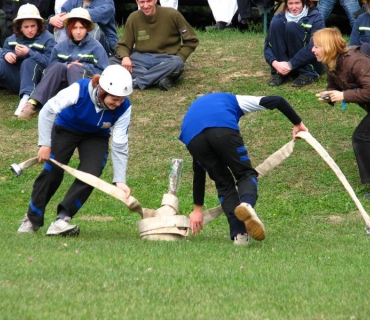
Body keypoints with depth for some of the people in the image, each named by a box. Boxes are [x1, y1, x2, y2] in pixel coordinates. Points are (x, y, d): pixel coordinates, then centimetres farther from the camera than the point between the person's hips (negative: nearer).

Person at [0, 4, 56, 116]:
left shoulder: (47, 39, -3)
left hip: (35, 79, -4)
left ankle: (26, 98, -57)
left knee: (29, 63, -35)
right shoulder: (13, 38, 13)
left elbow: (49, 63, -13)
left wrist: (29, 53, -23)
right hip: (16, 79, 4)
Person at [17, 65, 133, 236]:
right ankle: (32, 220, 5)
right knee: (52, 172, -11)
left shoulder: (123, 108, -29)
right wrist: (45, 144, -23)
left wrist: (120, 181, -26)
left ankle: (62, 219, -15)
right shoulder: (79, 90, -37)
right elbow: (48, 111, -26)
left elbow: (119, 145, -23)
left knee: (90, 176, -18)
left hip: (96, 137, 2)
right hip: (66, 128, -2)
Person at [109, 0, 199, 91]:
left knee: (176, 64, -38)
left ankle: (136, 82, -31)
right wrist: (125, 57, -18)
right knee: (111, 61, -24)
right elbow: (123, 45, 5)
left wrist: (178, 59, -13)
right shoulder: (133, 18, -1)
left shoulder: (172, 14, -7)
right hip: (141, 58, 3)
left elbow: (191, 40, 1)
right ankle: (159, 78, -34)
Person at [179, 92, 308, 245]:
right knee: (246, 174, 13)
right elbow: (277, 101, 26)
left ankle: (239, 234, 5)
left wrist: (198, 209, 47)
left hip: (192, 136, 3)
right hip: (223, 129, -3)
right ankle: (247, 204, -21)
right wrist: (298, 124, 39)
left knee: (223, 183, 19)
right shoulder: (234, 100, 39)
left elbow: (198, 172, 44)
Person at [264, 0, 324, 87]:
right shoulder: (280, 17, 2)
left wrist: (291, 65, -30)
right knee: (276, 24, -16)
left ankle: (308, 74, -21)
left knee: (291, 27, -24)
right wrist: (275, 63, -27)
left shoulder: (315, 17, -9)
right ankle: (280, 73, -18)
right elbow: (268, 45, -6)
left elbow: (314, 47, -22)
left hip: (311, 64, -3)